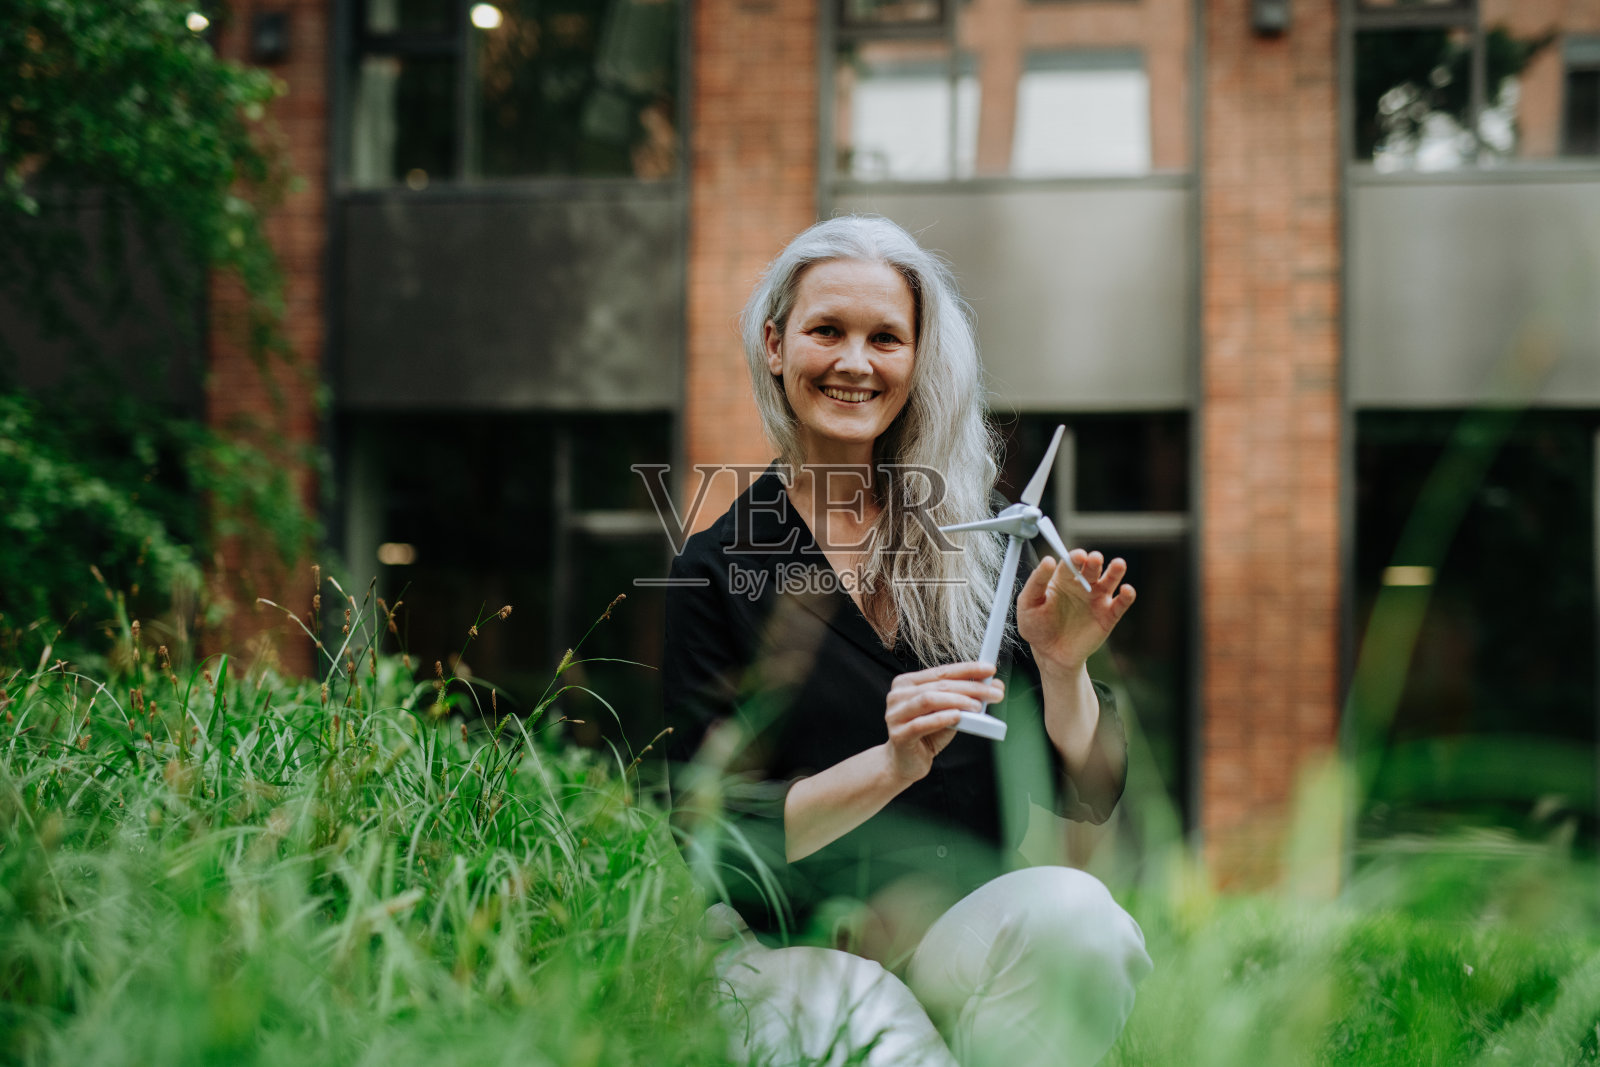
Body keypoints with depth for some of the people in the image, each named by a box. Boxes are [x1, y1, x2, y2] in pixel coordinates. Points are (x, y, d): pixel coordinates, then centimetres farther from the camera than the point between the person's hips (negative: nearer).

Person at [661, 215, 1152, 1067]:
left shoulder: (986, 536, 4)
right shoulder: (715, 571, -2)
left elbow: (1087, 796, 4)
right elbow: (715, 841, -8)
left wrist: (1061, 668, -16)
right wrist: (890, 766, -21)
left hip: (974, 935, 2)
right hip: (801, 958, -2)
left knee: (1071, 908, -30)